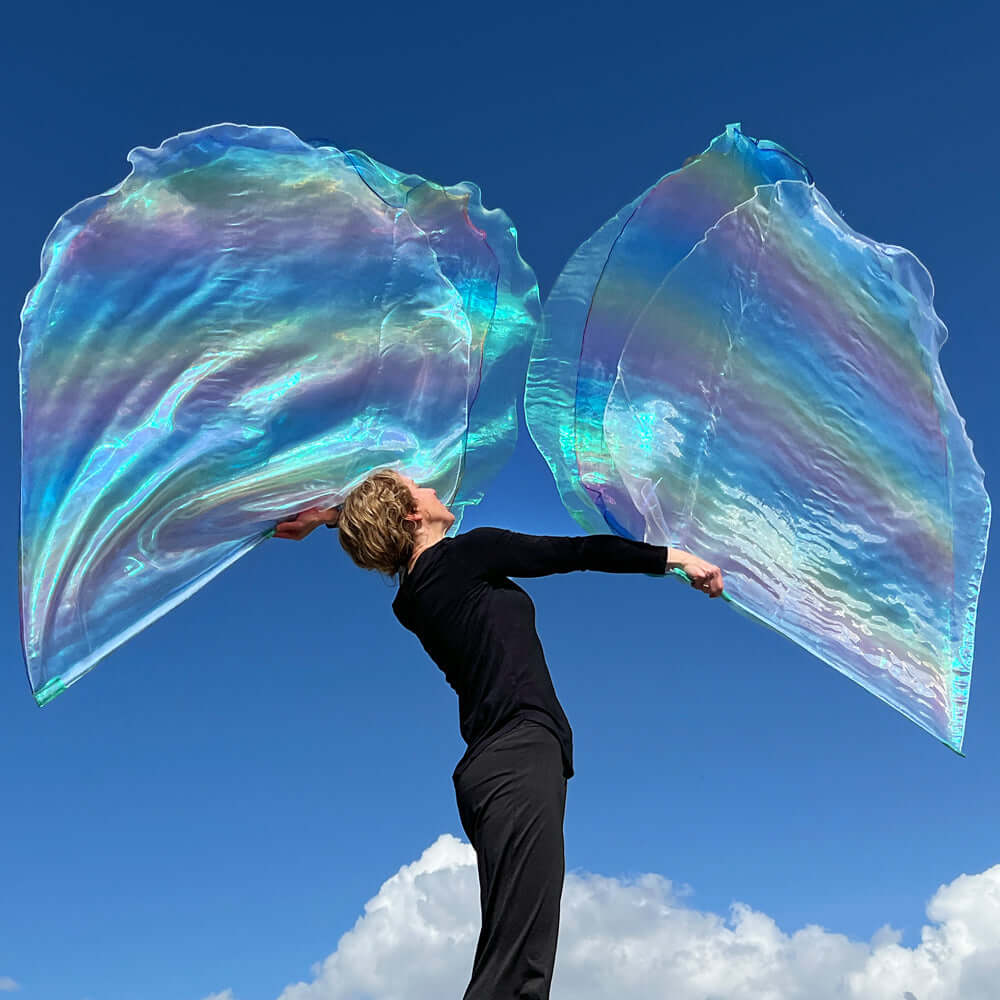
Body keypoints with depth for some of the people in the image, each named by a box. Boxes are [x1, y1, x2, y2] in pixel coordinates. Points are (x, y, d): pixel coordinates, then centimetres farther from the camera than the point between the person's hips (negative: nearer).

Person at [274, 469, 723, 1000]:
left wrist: (336, 516, 54)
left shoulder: (409, 599, 17)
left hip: (489, 763, 9)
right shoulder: (467, 553, -3)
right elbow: (578, 551, 3)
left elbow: (380, 536, 39)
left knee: (507, 955, 6)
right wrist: (675, 556, 11)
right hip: (520, 757, -9)